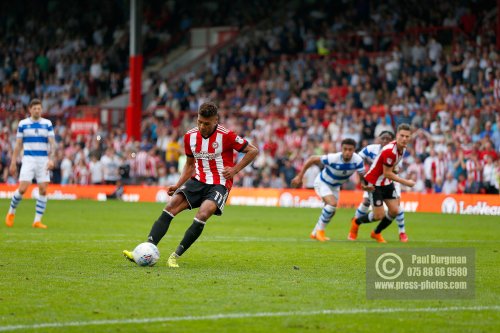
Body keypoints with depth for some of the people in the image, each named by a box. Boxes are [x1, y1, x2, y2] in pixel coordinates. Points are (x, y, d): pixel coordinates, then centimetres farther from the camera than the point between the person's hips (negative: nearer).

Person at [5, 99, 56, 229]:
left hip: (43, 160, 2)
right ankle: (11, 212, 12)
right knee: (23, 188, -12)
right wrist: (13, 162, 3)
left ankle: (37, 221, 2)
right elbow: (18, 145, 7)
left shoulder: (47, 124, 5)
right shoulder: (23, 124, 4)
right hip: (28, 159, -1)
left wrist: (51, 159, -15)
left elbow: (52, 143, 0)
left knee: (43, 190, -5)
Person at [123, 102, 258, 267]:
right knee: (170, 207, -14)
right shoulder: (190, 136, 5)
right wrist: (178, 185, 7)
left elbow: (253, 151, -3)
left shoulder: (226, 136, -12)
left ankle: (176, 256, -21)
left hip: (219, 184, -5)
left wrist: (235, 169, -10)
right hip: (198, 180, 5)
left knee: (203, 214, -30)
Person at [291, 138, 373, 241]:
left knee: (331, 211, 16)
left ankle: (315, 233, 38)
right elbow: (312, 159, -27)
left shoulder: (357, 160, -27)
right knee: (332, 204, -27)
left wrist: (365, 184, -42)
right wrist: (300, 176, -25)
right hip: (322, 183, -6)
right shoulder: (333, 158, -37)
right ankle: (320, 230, -8)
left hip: (335, 186, 6)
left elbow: (363, 176, -18)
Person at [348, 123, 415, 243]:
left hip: (387, 182, 8)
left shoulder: (403, 148, -4)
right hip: (374, 183, -8)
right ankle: (356, 222, 24)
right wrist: (406, 182, -20)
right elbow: (387, 173, -25)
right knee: (379, 216, -7)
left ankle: (376, 233, 25)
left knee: (394, 211, 1)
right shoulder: (390, 151, -32)